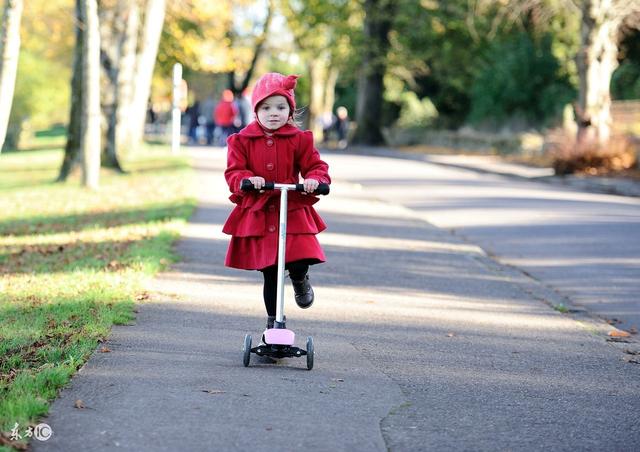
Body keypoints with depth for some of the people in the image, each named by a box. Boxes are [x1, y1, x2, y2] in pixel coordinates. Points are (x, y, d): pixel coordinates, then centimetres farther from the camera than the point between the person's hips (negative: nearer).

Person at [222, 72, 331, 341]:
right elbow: (233, 171, -4)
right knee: (269, 273, 7)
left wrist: (314, 179, -21)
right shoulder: (242, 140, 1)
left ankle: (300, 281, 21)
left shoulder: (299, 140, 1)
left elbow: (316, 165, 1)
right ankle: (273, 321, 23)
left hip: (293, 211, -1)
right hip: (257, 213, 1)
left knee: (300, 261, -18)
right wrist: (247, 179, -26)